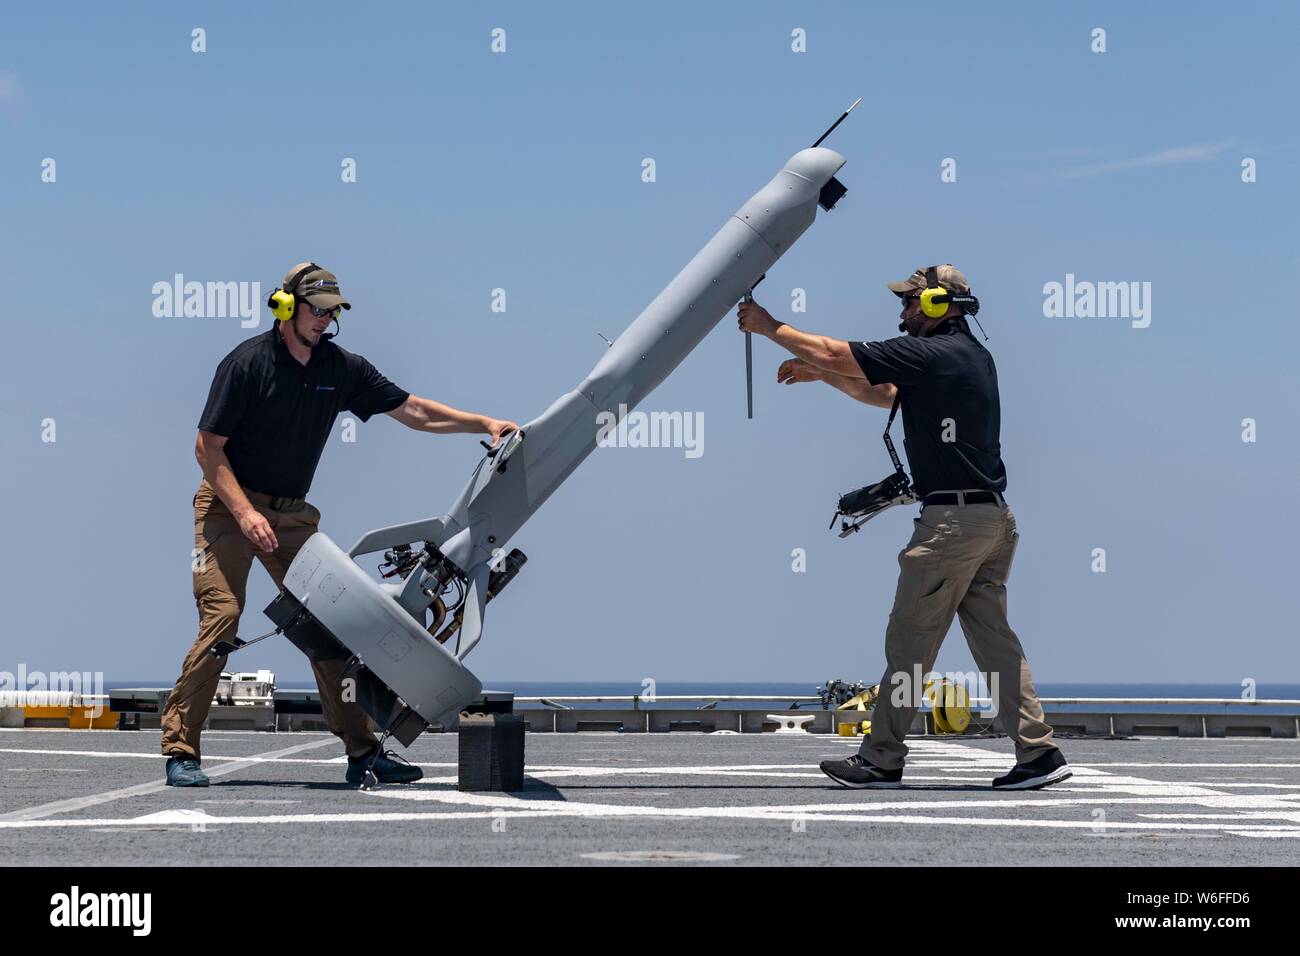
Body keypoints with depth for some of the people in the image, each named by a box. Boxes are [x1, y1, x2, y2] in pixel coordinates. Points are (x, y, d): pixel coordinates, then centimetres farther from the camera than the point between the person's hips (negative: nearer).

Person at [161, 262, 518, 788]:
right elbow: (208, 448, -13)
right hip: (228, 506, -5)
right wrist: (245, 512, -23)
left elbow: (411, 410, 8)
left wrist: (483, 423, -2)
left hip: (293, 513, 5)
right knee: (223, 615, -17)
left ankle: (362, 750, 2)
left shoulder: (341, 368, 2)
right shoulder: (247, 363, -13)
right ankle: (180, 750, -9)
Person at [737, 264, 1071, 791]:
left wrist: (767, 325, 5)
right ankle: (1039, 752, 6)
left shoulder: (930, 354, -12)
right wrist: (820, 374, 27)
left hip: (952, 518, -9)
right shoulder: (973, 355, 17)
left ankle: (881, 760, 6)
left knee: (908, 640, -1)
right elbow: (886, 395, 28)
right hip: (994, 516, 9)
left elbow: (833, 352, -9)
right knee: (992, 636, 10)